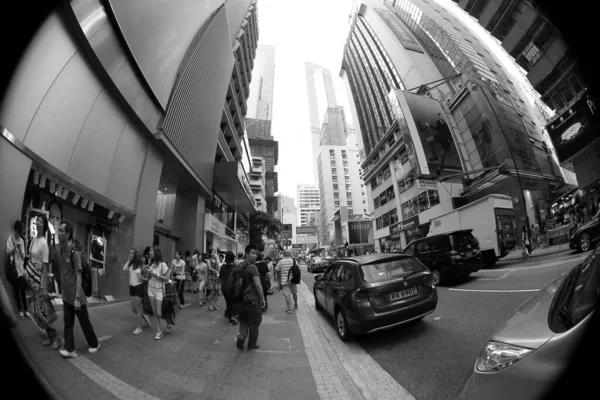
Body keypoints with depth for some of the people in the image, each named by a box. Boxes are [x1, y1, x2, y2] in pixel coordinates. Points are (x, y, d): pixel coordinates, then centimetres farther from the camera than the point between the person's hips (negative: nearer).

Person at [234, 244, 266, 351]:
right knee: (254, 323, 13)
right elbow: (257, 285, -22)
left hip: (241, 299, 7)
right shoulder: (252, 267, -20)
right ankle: (252, 344, 26)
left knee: (244, 321, 24)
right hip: (252, 300, -6)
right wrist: (262, 299, -11)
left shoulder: (239, 266, 4)